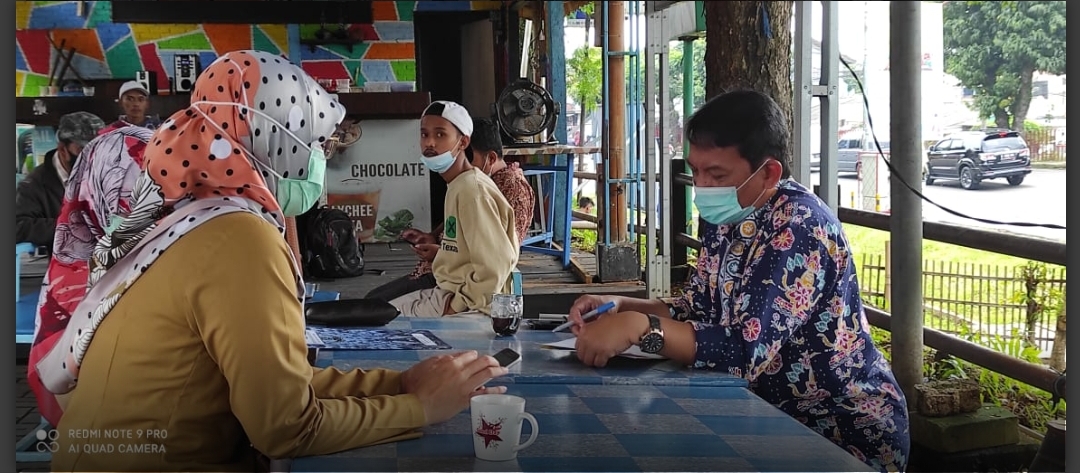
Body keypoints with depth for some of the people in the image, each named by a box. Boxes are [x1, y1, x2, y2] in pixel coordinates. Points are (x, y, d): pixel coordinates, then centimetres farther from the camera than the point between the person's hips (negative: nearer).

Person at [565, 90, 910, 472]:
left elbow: (746, 352, -31)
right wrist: (621, 307, -8)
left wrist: (639, 327, -38)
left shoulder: (800, 225, -23)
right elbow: (694, 314, 8)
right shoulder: (728, 219, 2)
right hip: (780, 419, 7)